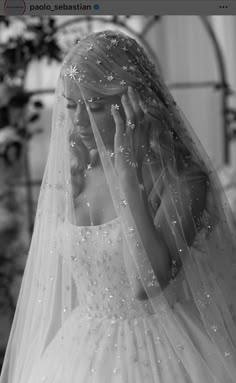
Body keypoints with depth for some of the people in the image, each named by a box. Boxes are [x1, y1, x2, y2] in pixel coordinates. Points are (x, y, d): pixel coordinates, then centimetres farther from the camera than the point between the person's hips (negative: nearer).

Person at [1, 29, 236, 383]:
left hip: (161, 353, -4)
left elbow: (147, 283, -27)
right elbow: (59, 289, 7)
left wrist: (127, 169, -25)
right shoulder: (70, 176, 0)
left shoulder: (181, 178, -15)